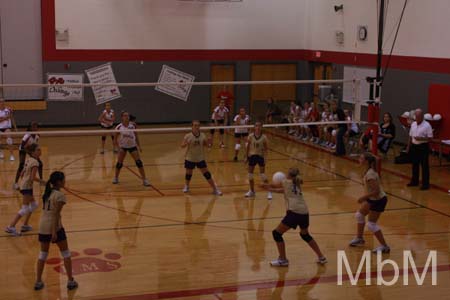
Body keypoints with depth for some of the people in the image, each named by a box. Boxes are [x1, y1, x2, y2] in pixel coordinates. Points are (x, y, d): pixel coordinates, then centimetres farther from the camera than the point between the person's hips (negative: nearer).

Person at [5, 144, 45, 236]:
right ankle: (11, 227, -10)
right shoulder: (35, 162, -17)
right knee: (25, 209, -8)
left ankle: (25, 225, 25)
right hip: (27, 186, -10)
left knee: (34, 205, 21)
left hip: (24, 185, 10)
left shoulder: (28, 160, 10)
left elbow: (22, 174, 14)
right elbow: (33, 177, -23)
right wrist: (42, 182, -10)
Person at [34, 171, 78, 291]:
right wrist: (54, 231, -18)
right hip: (54, 226, -7)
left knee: (43, 253, 17)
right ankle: (70, 281, 12)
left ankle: (38, 282, 18)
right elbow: (56, 214, -17)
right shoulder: (60, 195, -13)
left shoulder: (47, 192, 10)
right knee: (65, 253, 8)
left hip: (43, 225, 7)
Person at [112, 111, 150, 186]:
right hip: (123, 147, -1)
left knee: (139, 162, -9)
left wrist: (139, 146, 2)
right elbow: (115, 139, -3)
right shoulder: (119, 127, -14)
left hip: (132, 146, 1)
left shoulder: (133, 125, -10)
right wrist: (118, 147, -14)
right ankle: (116, 178, 26)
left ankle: (144, 180, -4)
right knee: (119, 163, -1)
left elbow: (136, 136, 3)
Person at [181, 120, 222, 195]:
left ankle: (215, 189, 5)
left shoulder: (202, 135, -5)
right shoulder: (188, 136, -13)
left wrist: (206, 142, -13)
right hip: (190, 159, -1)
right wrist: (186, 144, -38)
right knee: (188, 173, 12)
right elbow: (182, 146, -17)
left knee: (206, 174, -1)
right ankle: (186, 186, 40)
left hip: (200, 158, 1)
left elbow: (206, 144, 9)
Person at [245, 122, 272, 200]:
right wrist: (247, 156, 6)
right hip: (252, 156, 3)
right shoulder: (251, 136, -5)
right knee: (250, 174, 9)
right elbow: (248, 147, 5)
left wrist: (265, 157, -13)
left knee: (263, 175, -6)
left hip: (260, 156, -3)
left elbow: (266, 148, -4)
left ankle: (269, 192, 4)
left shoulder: (264, 137, -9)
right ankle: (252, 191, 27)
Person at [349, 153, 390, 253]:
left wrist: (363, 197, -24)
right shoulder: (369, 170, 0)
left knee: (371, 224, -3)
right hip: (372, 199, 10)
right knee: (359, 215, 19)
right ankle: (359, 238, 37)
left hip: (378, 200, -10)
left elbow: (376, 191, -31)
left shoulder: (370, 174, -28)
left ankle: (384, 246, 5)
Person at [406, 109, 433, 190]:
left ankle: (425, 184, 5)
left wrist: (421, 138, -25)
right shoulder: (413, 124, 8)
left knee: (424, 166, -1)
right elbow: (410, 136, 14)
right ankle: (414, 181, 27)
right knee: (415, 165, 15)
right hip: (414, 147, 6)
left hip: (423, 147, -6)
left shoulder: (427, 125, -12)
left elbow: (430, 138, -13)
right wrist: (408, 146, 13)